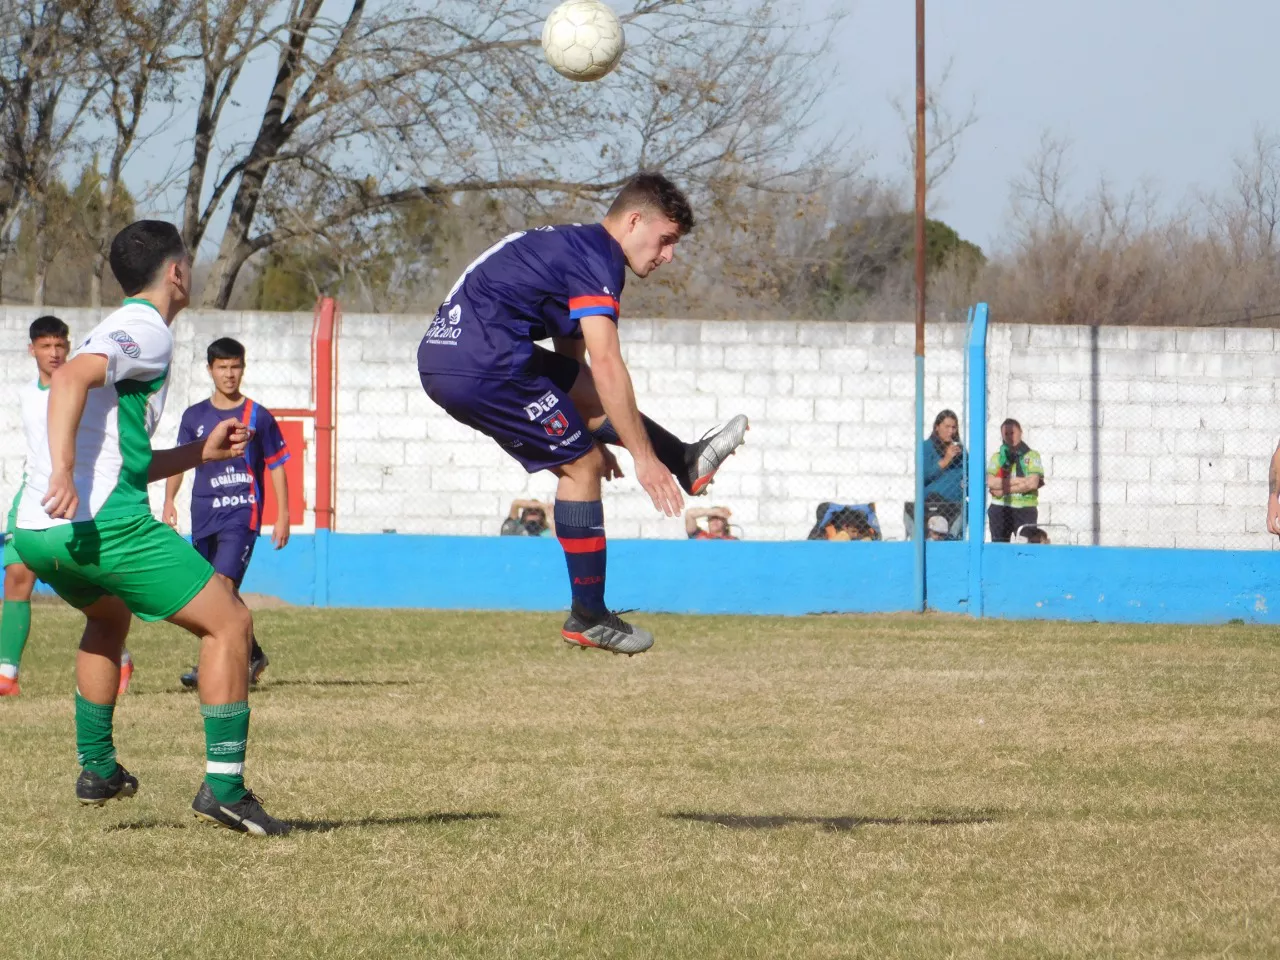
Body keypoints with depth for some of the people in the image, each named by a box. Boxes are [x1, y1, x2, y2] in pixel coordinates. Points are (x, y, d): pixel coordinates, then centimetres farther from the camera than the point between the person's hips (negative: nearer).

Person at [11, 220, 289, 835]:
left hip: (37, 530, 10)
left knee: (108, 617, 38)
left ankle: (96, 768, 38)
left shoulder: (119, 330, 26)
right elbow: (71, 376, -24)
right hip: (100, 523, -10)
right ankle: (223, 785, -6)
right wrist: (63, 472, -33)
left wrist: (201, 452, 32)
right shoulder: (148, 331, -3)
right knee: (228, 622, -2)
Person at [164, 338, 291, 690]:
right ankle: (252, 655, 29)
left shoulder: (258, 417, 1)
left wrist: (282, 516, 1)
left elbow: (276, 466, 6)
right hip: (204, 514, 4)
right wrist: (169, 500, -2)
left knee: (222, 583, -20)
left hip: (242, 513, -4)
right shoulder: (194, 416, 9)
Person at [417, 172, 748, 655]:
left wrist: (589, 437, 43)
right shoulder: (597, 258, -9)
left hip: (441, 357, 10)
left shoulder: (571, 247, 23)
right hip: (485, 366, -10)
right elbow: (606, 365, -16)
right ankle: (589, 618, 4)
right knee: (582, 467, -1)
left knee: (587, 395, 22)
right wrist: (643, 457, -14)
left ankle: (687, 460, 34)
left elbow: (573, 368, 35)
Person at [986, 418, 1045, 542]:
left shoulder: (1032, 456, 5)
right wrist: (1017, 481, -10)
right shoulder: (997, 457, 11)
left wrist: (1005, 489, -8)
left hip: (1026, 509, -2)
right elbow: (990, 482, -3)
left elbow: (1033, 483, -8)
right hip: (1000, 509, 2)